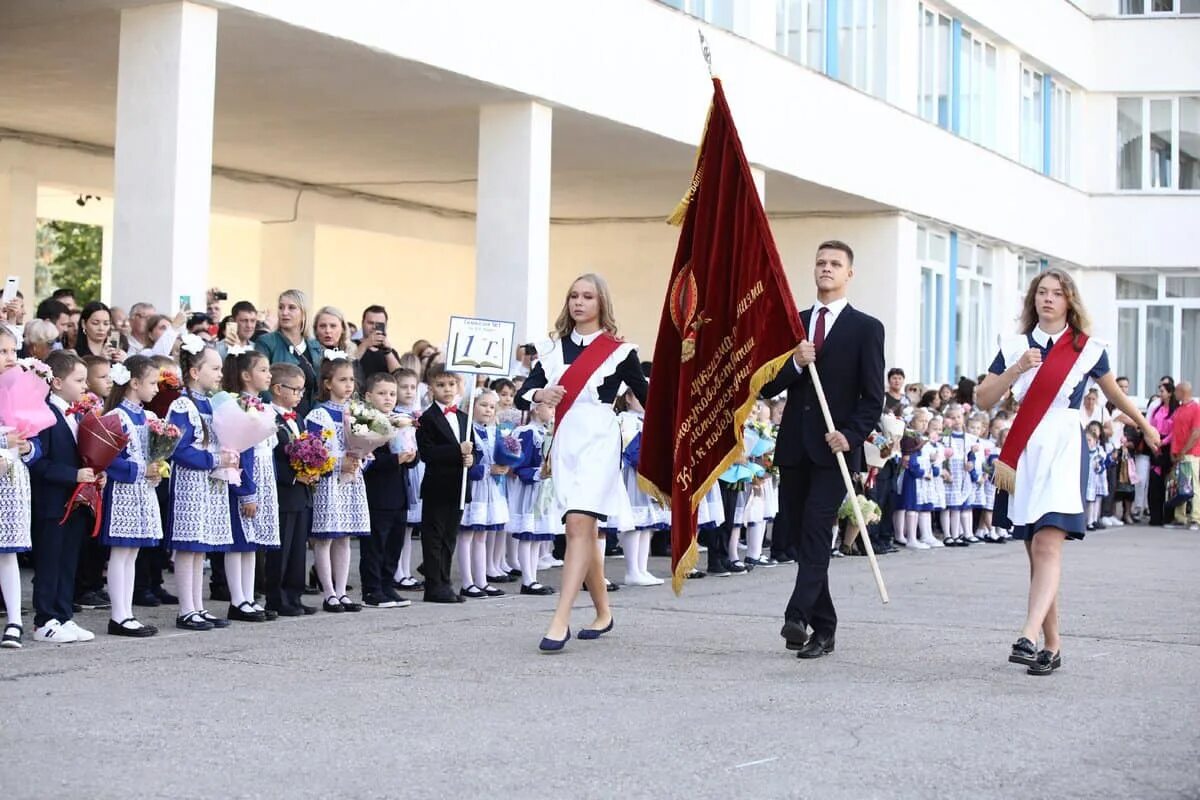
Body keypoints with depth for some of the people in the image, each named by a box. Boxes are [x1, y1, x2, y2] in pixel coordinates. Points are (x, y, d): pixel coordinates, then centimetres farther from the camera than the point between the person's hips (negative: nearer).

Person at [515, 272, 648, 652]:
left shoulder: (619, 351, 0)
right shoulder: (554, 348, 11)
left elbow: (648, 398, 4)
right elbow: (521, 396, 8)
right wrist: (539, 394, -14)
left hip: (599, 441, -5)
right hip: (564, 442, 5)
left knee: (579, 523, -18)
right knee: (586, 530, 11)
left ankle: (560, 620, -24)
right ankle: (603, 613, 26)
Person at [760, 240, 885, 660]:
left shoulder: (866, 328, 2)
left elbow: (873, 396, -2)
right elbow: (768, 387, 8)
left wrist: (851, 435, -16)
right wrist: (795, 363, -10)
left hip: (835, 449, -5)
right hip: (793, 448, 5)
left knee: (816, 531, -16)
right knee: (802, 536, 6)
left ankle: (798, 616, -24)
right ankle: (823, 627, 13)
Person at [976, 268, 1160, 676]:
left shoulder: (1088, 350, 5)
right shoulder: (1014, 347, 9)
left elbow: (1115, 394, 22)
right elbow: (983, 399, 5)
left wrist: (1145, 427, 33)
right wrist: (1016, 370, -9)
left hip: (1064, 451, -3)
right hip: (1024, 454, 3)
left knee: (1048, 544, -19)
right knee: (1035, 551, 5)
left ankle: (1029, 638, -32)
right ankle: (1052, 645, 11)